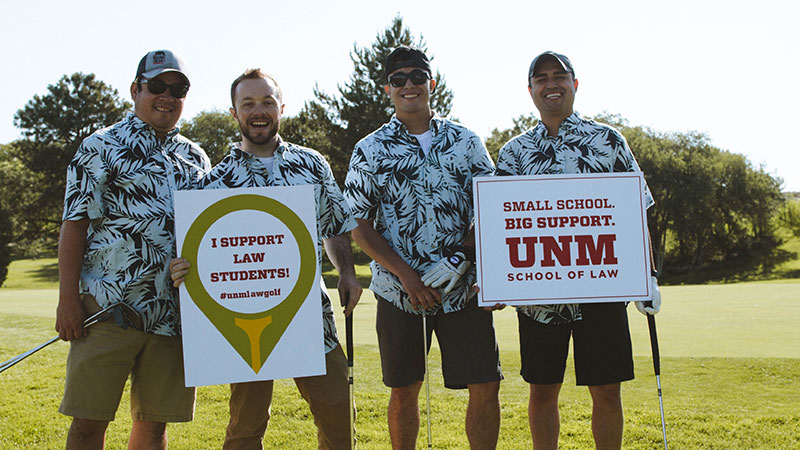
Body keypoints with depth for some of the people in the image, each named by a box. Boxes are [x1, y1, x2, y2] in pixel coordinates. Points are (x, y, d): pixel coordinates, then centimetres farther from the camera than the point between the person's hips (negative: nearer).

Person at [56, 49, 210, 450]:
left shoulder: (195, 158, 17)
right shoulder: (101, 147, 3)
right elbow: (74, 225, -2)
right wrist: (68, 298, -10)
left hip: (174, 313, 4)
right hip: (108, 308, -4)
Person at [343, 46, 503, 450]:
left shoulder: (466, 142, 6)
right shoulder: (370, 151, 3)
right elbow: (358, 224, 0)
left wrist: (460, 257, -11)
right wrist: (407, 274, -10)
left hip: (463, 287, 1)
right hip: (399, 291, 0)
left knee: (485, 387, -1)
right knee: (403, 390, 10)